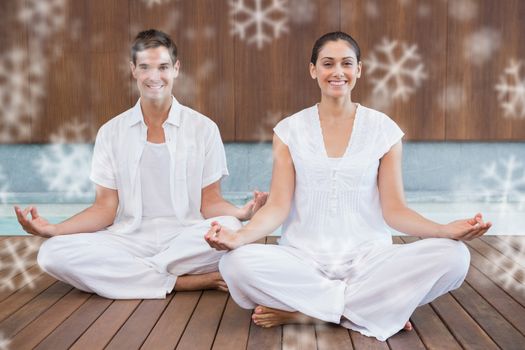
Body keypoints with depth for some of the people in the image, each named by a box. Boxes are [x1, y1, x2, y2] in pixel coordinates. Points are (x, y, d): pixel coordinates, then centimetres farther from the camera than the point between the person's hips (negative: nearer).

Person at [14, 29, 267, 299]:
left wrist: (241, 213, -20)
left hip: (186, 240, -1)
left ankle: (129, 274, -16)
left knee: (230, 229, -33)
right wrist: (54, 229, -11)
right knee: (52, 253, -25)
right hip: (129, 241, 2)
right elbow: (105, 208, 6)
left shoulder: (203, 128, 6)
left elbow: (210, 202, 3)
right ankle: (181, 281, -21)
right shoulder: (111, 132, 9)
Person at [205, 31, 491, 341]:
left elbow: (393, 209, 1)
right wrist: (239, 236, -21)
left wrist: (446, 230, -17)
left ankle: (303, 311, -18)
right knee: (237, 263, -31)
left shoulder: (383, 129, 4)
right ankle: (380, 307, -17)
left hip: (367, 256, 1)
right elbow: (278, 206, -1)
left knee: (454, 257, -25)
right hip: (303, 257, -1)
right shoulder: (290, 130, 5)